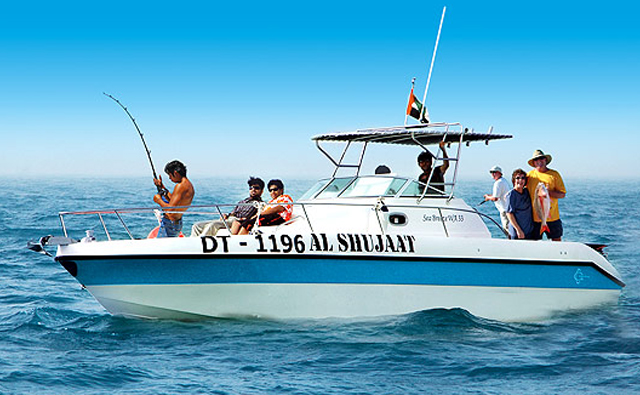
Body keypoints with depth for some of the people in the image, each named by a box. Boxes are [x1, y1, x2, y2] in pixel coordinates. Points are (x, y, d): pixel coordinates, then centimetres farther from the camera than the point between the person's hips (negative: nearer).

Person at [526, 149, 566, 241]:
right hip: (535, 217, 0)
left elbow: (562, 194, -1)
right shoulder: (530, 175, 5)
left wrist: (549, 191, -16)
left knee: (557, 241, 5)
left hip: (552, 217, 0)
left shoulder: (554, 174, 3)